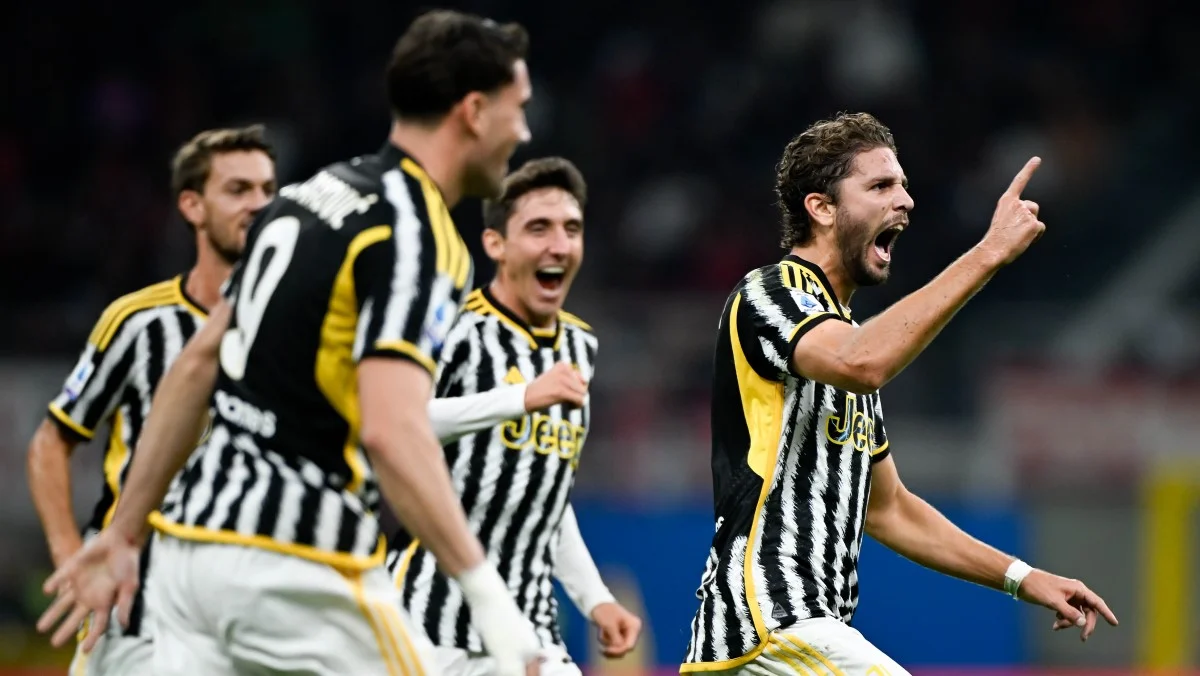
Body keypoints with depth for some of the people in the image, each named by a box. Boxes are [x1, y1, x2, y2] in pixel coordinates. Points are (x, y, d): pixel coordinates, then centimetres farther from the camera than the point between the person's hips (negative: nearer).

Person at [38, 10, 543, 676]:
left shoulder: (314, 192, 14)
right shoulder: (415, 237, -12)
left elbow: (197, 365, 18)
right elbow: (391, 429, -25)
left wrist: (124, 532, 23)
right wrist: (488, 593, -28)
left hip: (192, 540, 8)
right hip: (298, 570, -8)